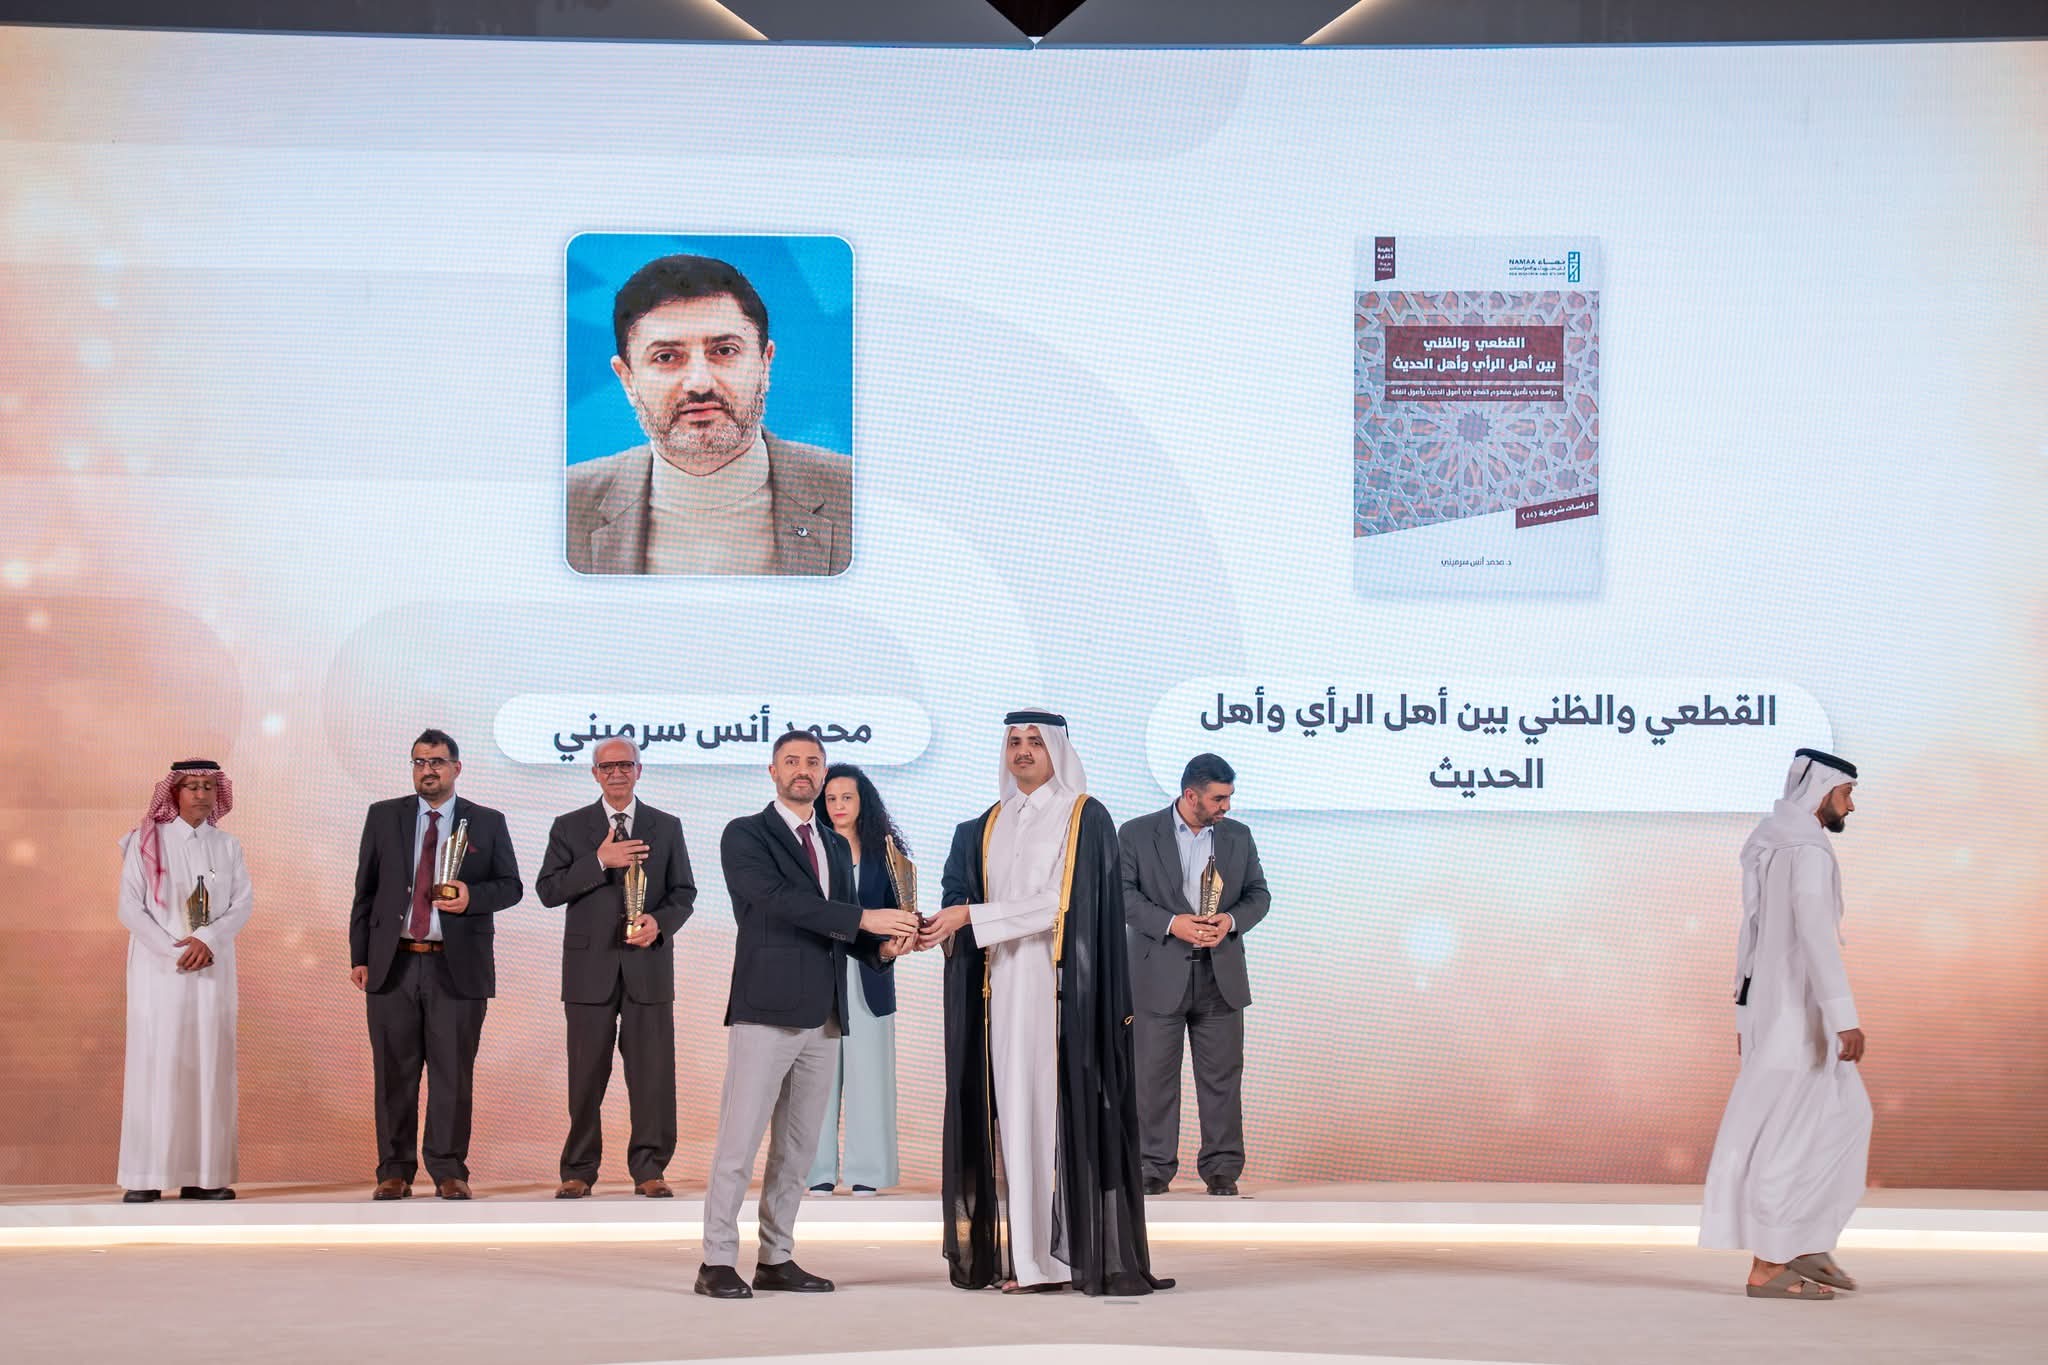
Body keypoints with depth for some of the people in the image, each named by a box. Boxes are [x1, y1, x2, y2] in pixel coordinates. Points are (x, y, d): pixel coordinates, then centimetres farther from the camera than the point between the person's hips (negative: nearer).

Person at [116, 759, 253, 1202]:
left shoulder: (228, 846, 11)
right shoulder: (147, 841, 2)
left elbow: (243, 903, 3)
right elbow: (130, 907, -4)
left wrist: (207, 940, -14)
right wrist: (175, 950, -13)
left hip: (213, 968, 3)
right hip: (158, 967, -3)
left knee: (209, 1064, -1)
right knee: (154, 1062, -6)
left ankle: (203, 1175, 0)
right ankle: (145, 1177, -7)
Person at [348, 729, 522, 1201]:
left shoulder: (487, 823, 7)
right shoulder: (383, 817, 10)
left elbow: (510, 886, 8)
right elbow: (365, 890, 10)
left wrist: (472, 896, -13)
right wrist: (360, 955, 5)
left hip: (458, 967, -1)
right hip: (393, 963, 1)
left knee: (453, 1074, 0)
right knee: (394, 1073, 3)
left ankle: (449, 1170, 7)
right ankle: (394, 1170, 10)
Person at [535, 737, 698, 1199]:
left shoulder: (666, 828, 11)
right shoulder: (570, 827, 8)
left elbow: (684, 894, 10)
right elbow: (548, 890, -2)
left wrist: (660, 923, -10)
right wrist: (600, 861, -13)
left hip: (649, 966, 1)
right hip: (590, 966, -1)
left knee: (652, 1070, -1)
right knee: (587, 1073, 2)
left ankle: (649, 1169, 5)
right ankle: (579, 1170, 9)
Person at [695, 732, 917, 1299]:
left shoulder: (836, 846, 20)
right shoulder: (745, 836, -1)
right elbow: (778, 899, -17)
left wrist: (882, 947, -1)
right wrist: (865, 918, -21)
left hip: (822, 1017, 7)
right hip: (766, 1011, -7)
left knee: (798, 1147, 8)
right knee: (740, 1141, -8)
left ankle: (777, 1258, 14)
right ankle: (718, 1262, -4)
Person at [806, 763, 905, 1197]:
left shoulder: (882, 852, 9)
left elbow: (894, 910, 8)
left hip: (868, 977, 1)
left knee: (868, 1068, -1)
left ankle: (866, 1169, 3)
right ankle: (820, 1169, 2)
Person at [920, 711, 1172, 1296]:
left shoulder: (1086, 819, -1)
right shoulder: (989, 827, 17)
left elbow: (1060, 902, -10)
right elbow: (961, 895, 14)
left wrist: (970, 916, -13)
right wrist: (937, 929, -8)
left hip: (1063, 987, -5)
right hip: (1002, 989, 5)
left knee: (1067, 1109, -9)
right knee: (1016, 1112, 0)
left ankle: (1086, 1251, -8)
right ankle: (1032, 1258, 0)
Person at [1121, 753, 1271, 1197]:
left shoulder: (1238, 836, 9)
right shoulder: (1137, 834, -1)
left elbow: (1258, 894, 11)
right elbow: (1123, 894, -6)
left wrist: (1231, 920, -10)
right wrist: (1172, 923, -18)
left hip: (1221, 977, 2)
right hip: (1160, 977, -2)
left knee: (1222, 1076, 3)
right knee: (1155, 1076, 2)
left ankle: (1222, 1168, 9)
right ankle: (1154, 1168, 9)